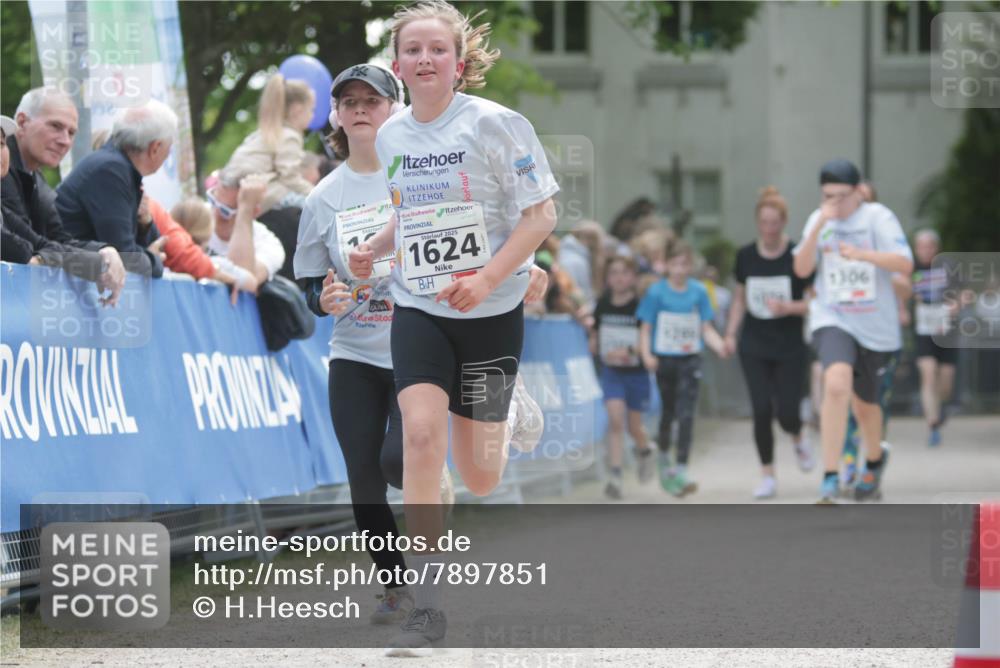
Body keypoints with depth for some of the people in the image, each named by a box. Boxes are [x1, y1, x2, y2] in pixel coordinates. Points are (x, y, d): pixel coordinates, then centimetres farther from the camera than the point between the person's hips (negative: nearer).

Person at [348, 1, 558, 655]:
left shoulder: (495, 124, -12)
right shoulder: (391, 135, 3)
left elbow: (541, 213, -12)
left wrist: (487, 278, -23)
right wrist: (375, 248, 3)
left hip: (491, 312, -3)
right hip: (419, 310, 3)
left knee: (479, 478, 5)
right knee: (420, 432, -19)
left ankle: (511, 407, 42)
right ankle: (428, 606, -15)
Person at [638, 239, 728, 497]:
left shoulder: (698, 292, 0)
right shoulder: (656, 292, -4)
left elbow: (706, 328, 4)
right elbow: (646, 328, -3)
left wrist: (720, 346, -14)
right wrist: (646, 355, -18)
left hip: (690, 360, 0)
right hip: (664, 359, 0)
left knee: (686, 415, -11)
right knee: (668, 412, 14)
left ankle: (681, 471, -12)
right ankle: (664, 462, 38)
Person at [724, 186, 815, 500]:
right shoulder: (746, 256, 2)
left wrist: (788, 307, -22)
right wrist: (731, 333, 5)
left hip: (789, 348, -2)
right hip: (754, 347, 2)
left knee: (786, 413, -4)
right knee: (762, 411, -6)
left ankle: (799, 438, 33)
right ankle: (767, 475, 7)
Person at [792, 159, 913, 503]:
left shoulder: (878, 217, -8)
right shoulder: (819, 220, 3)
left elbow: (905, 264, -17)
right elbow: (802, 269, -6)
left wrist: (861, 253, -31)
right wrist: (819, 226, -18)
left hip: (875, 325, 0)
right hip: (832, 320, 0)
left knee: (865, 402, 14)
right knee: (836, 384, -27)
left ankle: (875, 459, 48)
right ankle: (830, 478, -27)